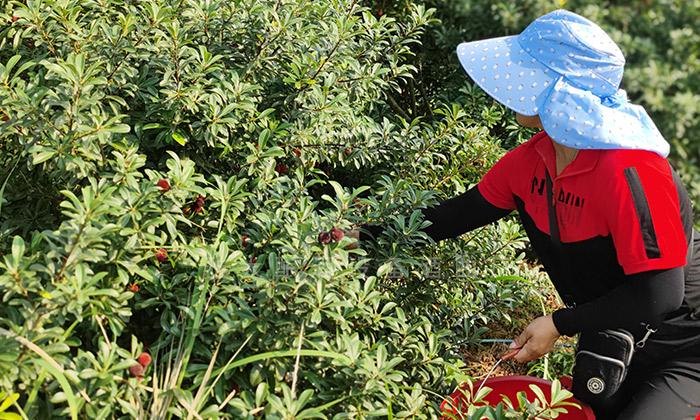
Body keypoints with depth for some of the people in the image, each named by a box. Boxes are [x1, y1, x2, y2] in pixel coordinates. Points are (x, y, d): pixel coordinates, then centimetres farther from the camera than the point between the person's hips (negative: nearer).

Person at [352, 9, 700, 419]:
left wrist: (559, 324, -21)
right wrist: (367, 235, -1)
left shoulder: (628, 171, -31)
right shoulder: (532, 159, -7)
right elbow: (462, 212, 3)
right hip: (615, 345, 7)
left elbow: (659, 294, -28)